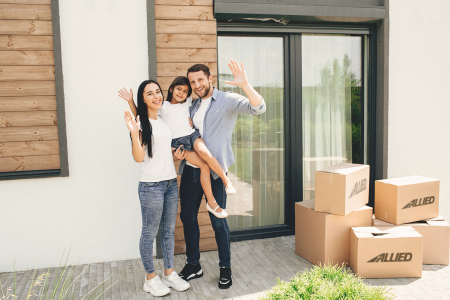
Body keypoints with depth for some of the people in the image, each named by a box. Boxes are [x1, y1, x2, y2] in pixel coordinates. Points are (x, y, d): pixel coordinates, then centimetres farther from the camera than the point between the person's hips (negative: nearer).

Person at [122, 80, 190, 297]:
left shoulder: (165, 120, 12)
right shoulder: (141, 123, -9)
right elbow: (139, 157, -16)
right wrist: (134, 133, -30)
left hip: (171, 183, 7)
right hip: (151, 185, -7)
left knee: (169, 230, 14)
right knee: (149, 232, 4)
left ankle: (169, 273, 28)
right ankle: (150, 278, 19)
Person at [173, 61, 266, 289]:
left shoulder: (228, 100, -5)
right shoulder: (192, 106, 13)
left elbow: (258, 108, -20)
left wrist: (244, 84, -35)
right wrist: (176, 150, 1)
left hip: (214, 170, -6)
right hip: (190, 169, 6)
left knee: (218, 221, 2)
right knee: (187, 216, 13)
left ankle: (225, 267, 22)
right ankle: (193, 265, 30)